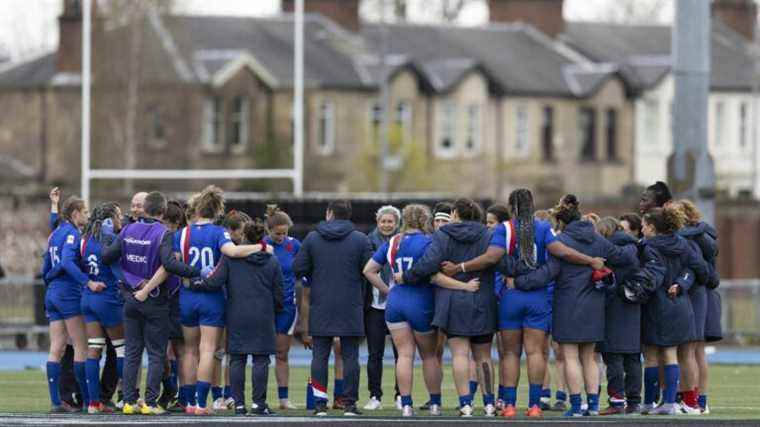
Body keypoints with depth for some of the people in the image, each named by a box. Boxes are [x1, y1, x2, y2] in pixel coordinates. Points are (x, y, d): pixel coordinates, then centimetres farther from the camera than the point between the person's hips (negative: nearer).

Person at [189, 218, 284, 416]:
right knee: (261, 359, 2)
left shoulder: (231, 257, -2)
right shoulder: (272, 262, 3)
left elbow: (215, 281, -9)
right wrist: (276, 309, 26)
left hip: (237, 317, 0)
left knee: (237, 359, 5)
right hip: (262, 317, 0)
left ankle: (239, 403, 2)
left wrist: (194, 284, 4)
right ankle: (258, 403, -2)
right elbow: (278, 295, 7)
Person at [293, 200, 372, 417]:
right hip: (351, 307, -1)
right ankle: (350, 403, 1)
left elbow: (298, 269, 1)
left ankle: (320, 403, -1)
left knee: (320, 355, 4)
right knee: (350, 356, 3)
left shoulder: (312, 238, 1)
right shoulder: (360, 239, -2)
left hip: (321, 307, 1)